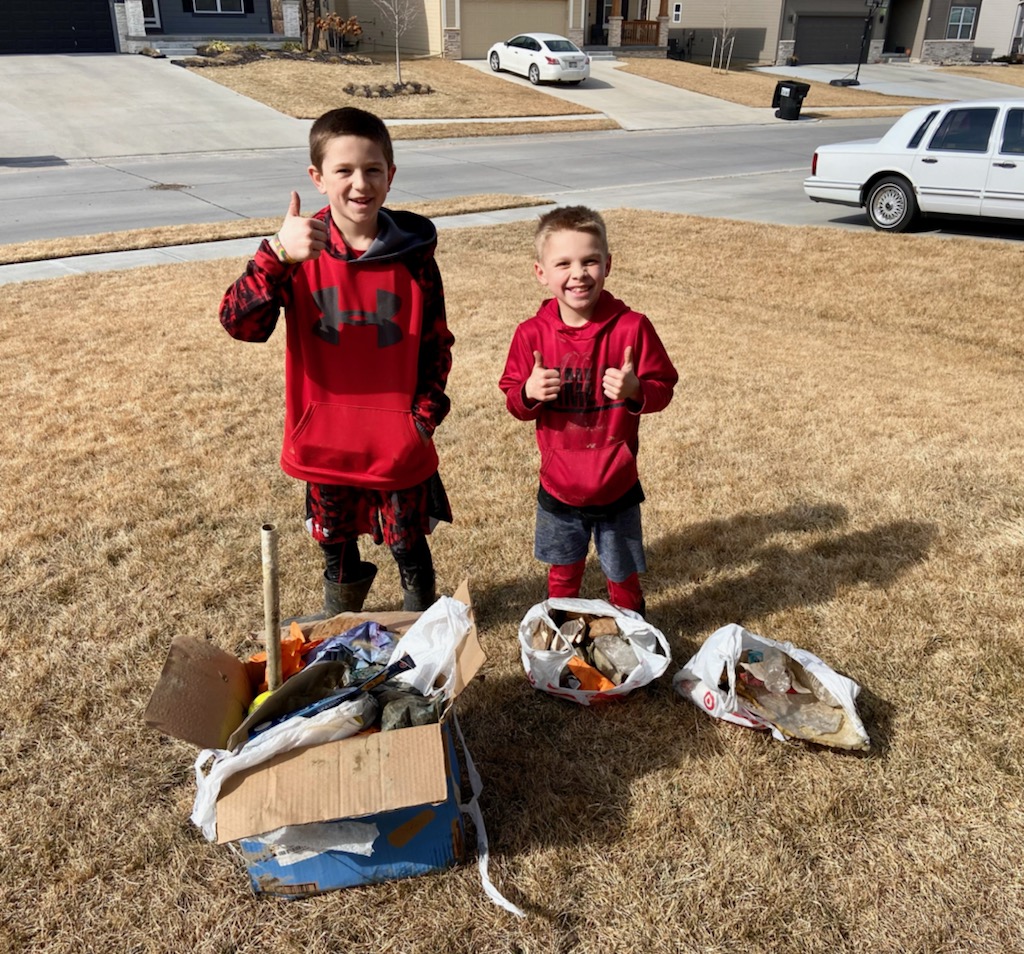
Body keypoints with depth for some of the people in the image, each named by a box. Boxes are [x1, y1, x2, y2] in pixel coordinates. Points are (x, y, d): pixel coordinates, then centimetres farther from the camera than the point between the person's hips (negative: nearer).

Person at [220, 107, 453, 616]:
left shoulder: (412, 253, -8)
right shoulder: (300, 248, -9)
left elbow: (436, 341, 1)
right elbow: (239, 322, -22)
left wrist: (426, 413, -5)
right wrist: (278, 255, -37)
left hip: (398, 438, -1)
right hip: (326, 437, 1)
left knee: (408, 540, 16)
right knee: (335, 537, 22)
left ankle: (421, 616, 44)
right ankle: (339, 610, 50)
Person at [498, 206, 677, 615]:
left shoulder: (631, 327, -14)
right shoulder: (532, 334, -9)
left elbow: (662, 387, -6)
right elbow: (515, 403, 0)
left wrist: (635, 391, -27)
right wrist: (528, 393, -22)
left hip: (617, 487, -1)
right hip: (559, 488, 1)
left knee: (623, 577, 17)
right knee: (563, 574, 22)